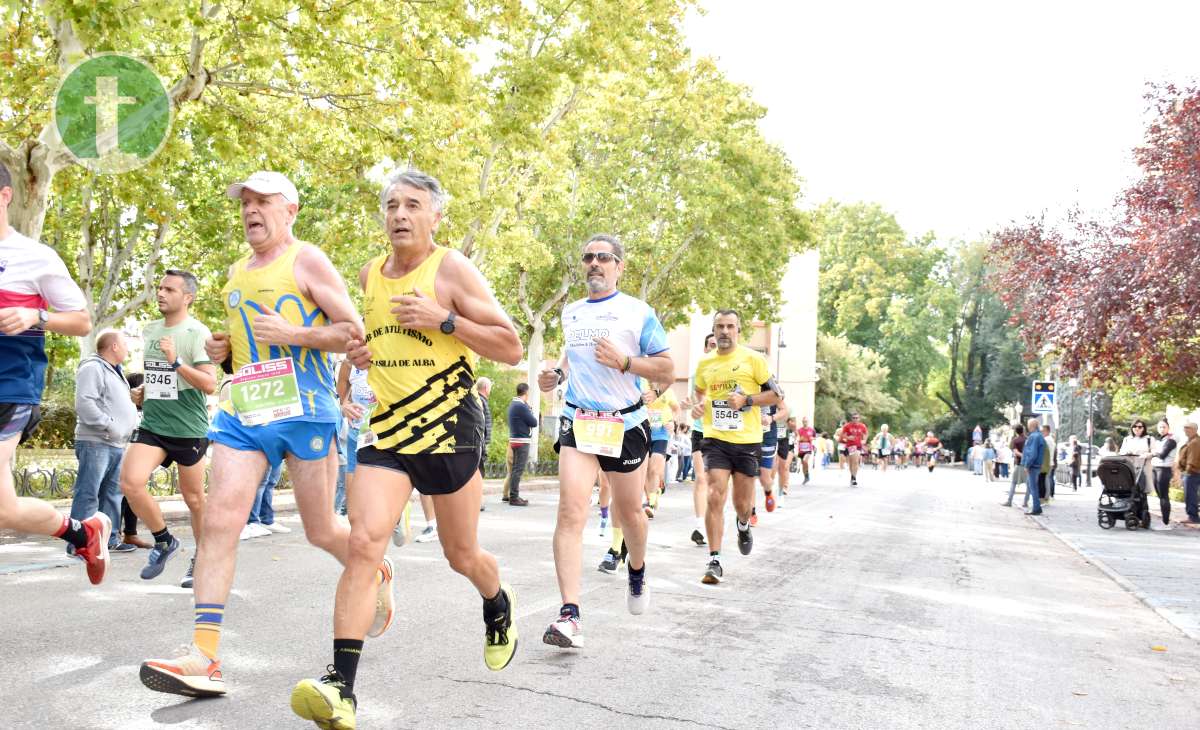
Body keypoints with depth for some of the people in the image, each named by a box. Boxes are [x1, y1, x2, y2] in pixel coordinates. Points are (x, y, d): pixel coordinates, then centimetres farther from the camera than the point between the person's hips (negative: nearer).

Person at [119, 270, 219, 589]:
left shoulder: (198, 333, -10)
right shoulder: (149, 331, 10)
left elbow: (210, 385, -18)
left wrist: (176, 361, -25)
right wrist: (143, 391, 10)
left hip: (189, 428, -5)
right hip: (152, 424, 5)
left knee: (194, 499, 7)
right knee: (130, 482, -17)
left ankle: (200, 560, 27)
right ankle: (164, 541, 6)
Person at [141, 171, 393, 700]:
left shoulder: (306, 261, 0)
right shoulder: (236, 274, 20)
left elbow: (355, 331, -5)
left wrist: (290, 333, -17)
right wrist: (223, 350, 11)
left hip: (304, 411, -6)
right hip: (243, 412, 6)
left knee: (321, 531, 5)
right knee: (218, 521, -10)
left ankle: (377, 577, 37)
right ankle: (204, 657, -12)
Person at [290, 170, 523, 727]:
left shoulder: (452, 269, -6)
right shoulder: (369, 275, 10)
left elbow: (511, 349, -8)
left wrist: (443, 319, -18)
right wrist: (355, 353, 7)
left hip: (449, 427, -3)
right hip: (385, 431, 4)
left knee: (461, 555, 11)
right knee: (363, 542, -16)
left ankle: (499, 607, 46)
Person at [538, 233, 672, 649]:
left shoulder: (638, 312, -2)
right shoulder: (570, 313, 10)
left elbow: (667, 371, -3)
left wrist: (624, 361, -18)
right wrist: (557, 374, 8)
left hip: (626, 424, -2)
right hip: (578, 423, 2)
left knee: (629, 512, 15)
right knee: (571, 510, -16)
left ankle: (636, 572, 48)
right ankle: (569, 616, -20)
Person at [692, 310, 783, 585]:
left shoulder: (753, 359, -4)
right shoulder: (704, 363, 7)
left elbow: (777, 395, -2)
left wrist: (746, 400, -15)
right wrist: (698, 404, 5)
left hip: (747, 440, -1)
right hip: (715, 439, 1)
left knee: (742, 503, 10)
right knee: (715, 496, -13)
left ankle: (743, 525, 47)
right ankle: (714, 561, -8)